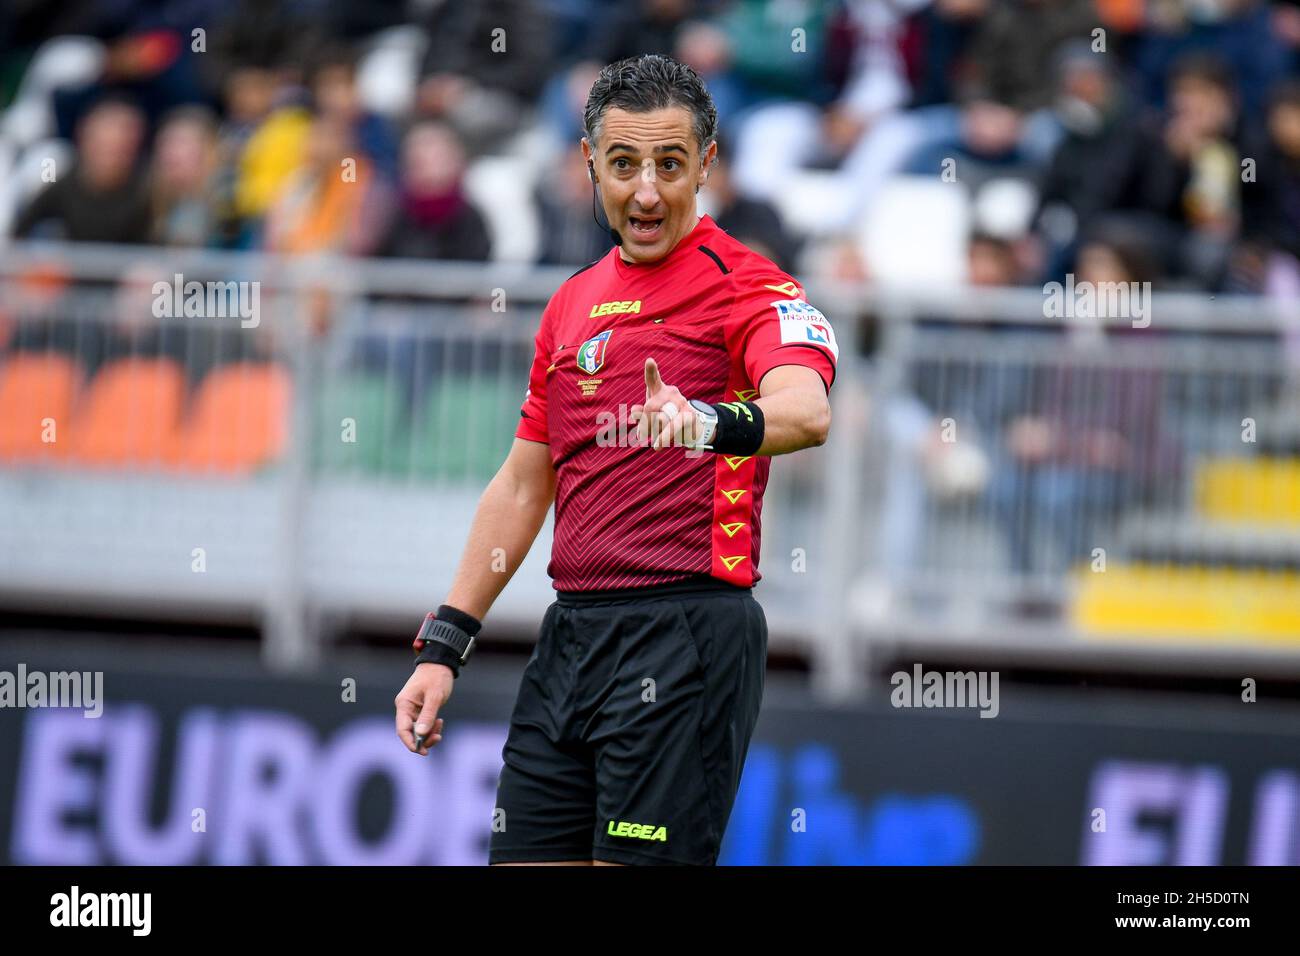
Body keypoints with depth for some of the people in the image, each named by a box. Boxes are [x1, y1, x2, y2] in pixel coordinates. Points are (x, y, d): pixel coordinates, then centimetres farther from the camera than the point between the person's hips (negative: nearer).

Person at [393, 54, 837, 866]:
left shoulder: (747, 287, -6)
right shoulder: (573, 305, 17)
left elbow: (807, 411, -26)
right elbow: (522, 487, 23)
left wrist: (710, 421, -47)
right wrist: (444, 645, 19)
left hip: (686, 637, -7)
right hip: (572, 632, 7)